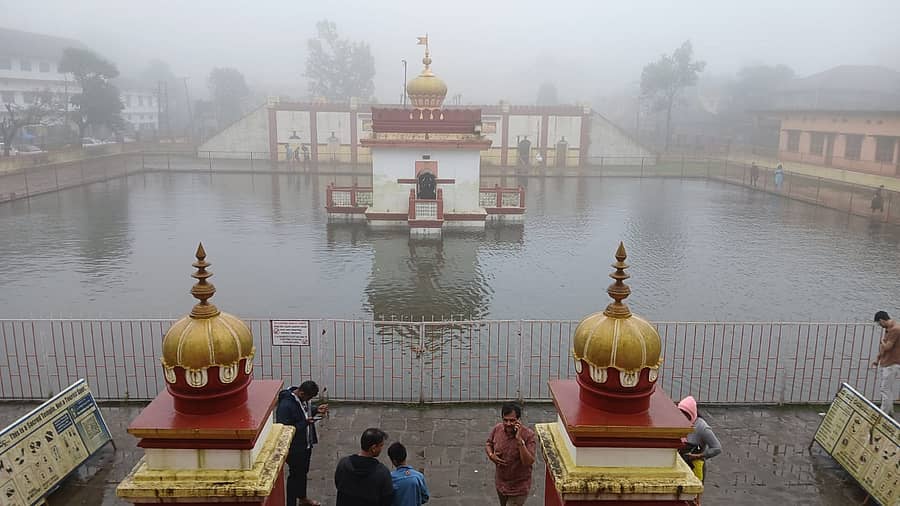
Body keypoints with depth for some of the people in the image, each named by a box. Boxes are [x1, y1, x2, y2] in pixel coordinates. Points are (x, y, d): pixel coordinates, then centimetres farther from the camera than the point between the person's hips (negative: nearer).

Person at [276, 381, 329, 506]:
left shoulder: (302, 397, -5)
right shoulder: (285, 405, -31)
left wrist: (316, 410, -6)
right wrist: (305, 422, -33)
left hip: (306, 443, 9)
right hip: (294, 448, -9)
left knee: (303, 472, 26)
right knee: (295, 475, 8)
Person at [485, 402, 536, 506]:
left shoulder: (528, 435, -26)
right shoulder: (497, 429, -13)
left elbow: (529, 462, -32)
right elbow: (488, 443, 7)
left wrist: (519, 439, -40)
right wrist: (491, 455, -14)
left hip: (519, 486, -5)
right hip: (500, 481, 5)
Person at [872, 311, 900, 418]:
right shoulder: (888, 329, 12)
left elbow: (887, 347, -22)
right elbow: (883, 346, 19)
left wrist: (882, 340, -2)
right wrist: (878, 359, 22)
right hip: (886, 363, 10)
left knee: (886, 390, -5)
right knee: (888, 390, 16)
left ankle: (883, 414, 1)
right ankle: (889, 412, 24)